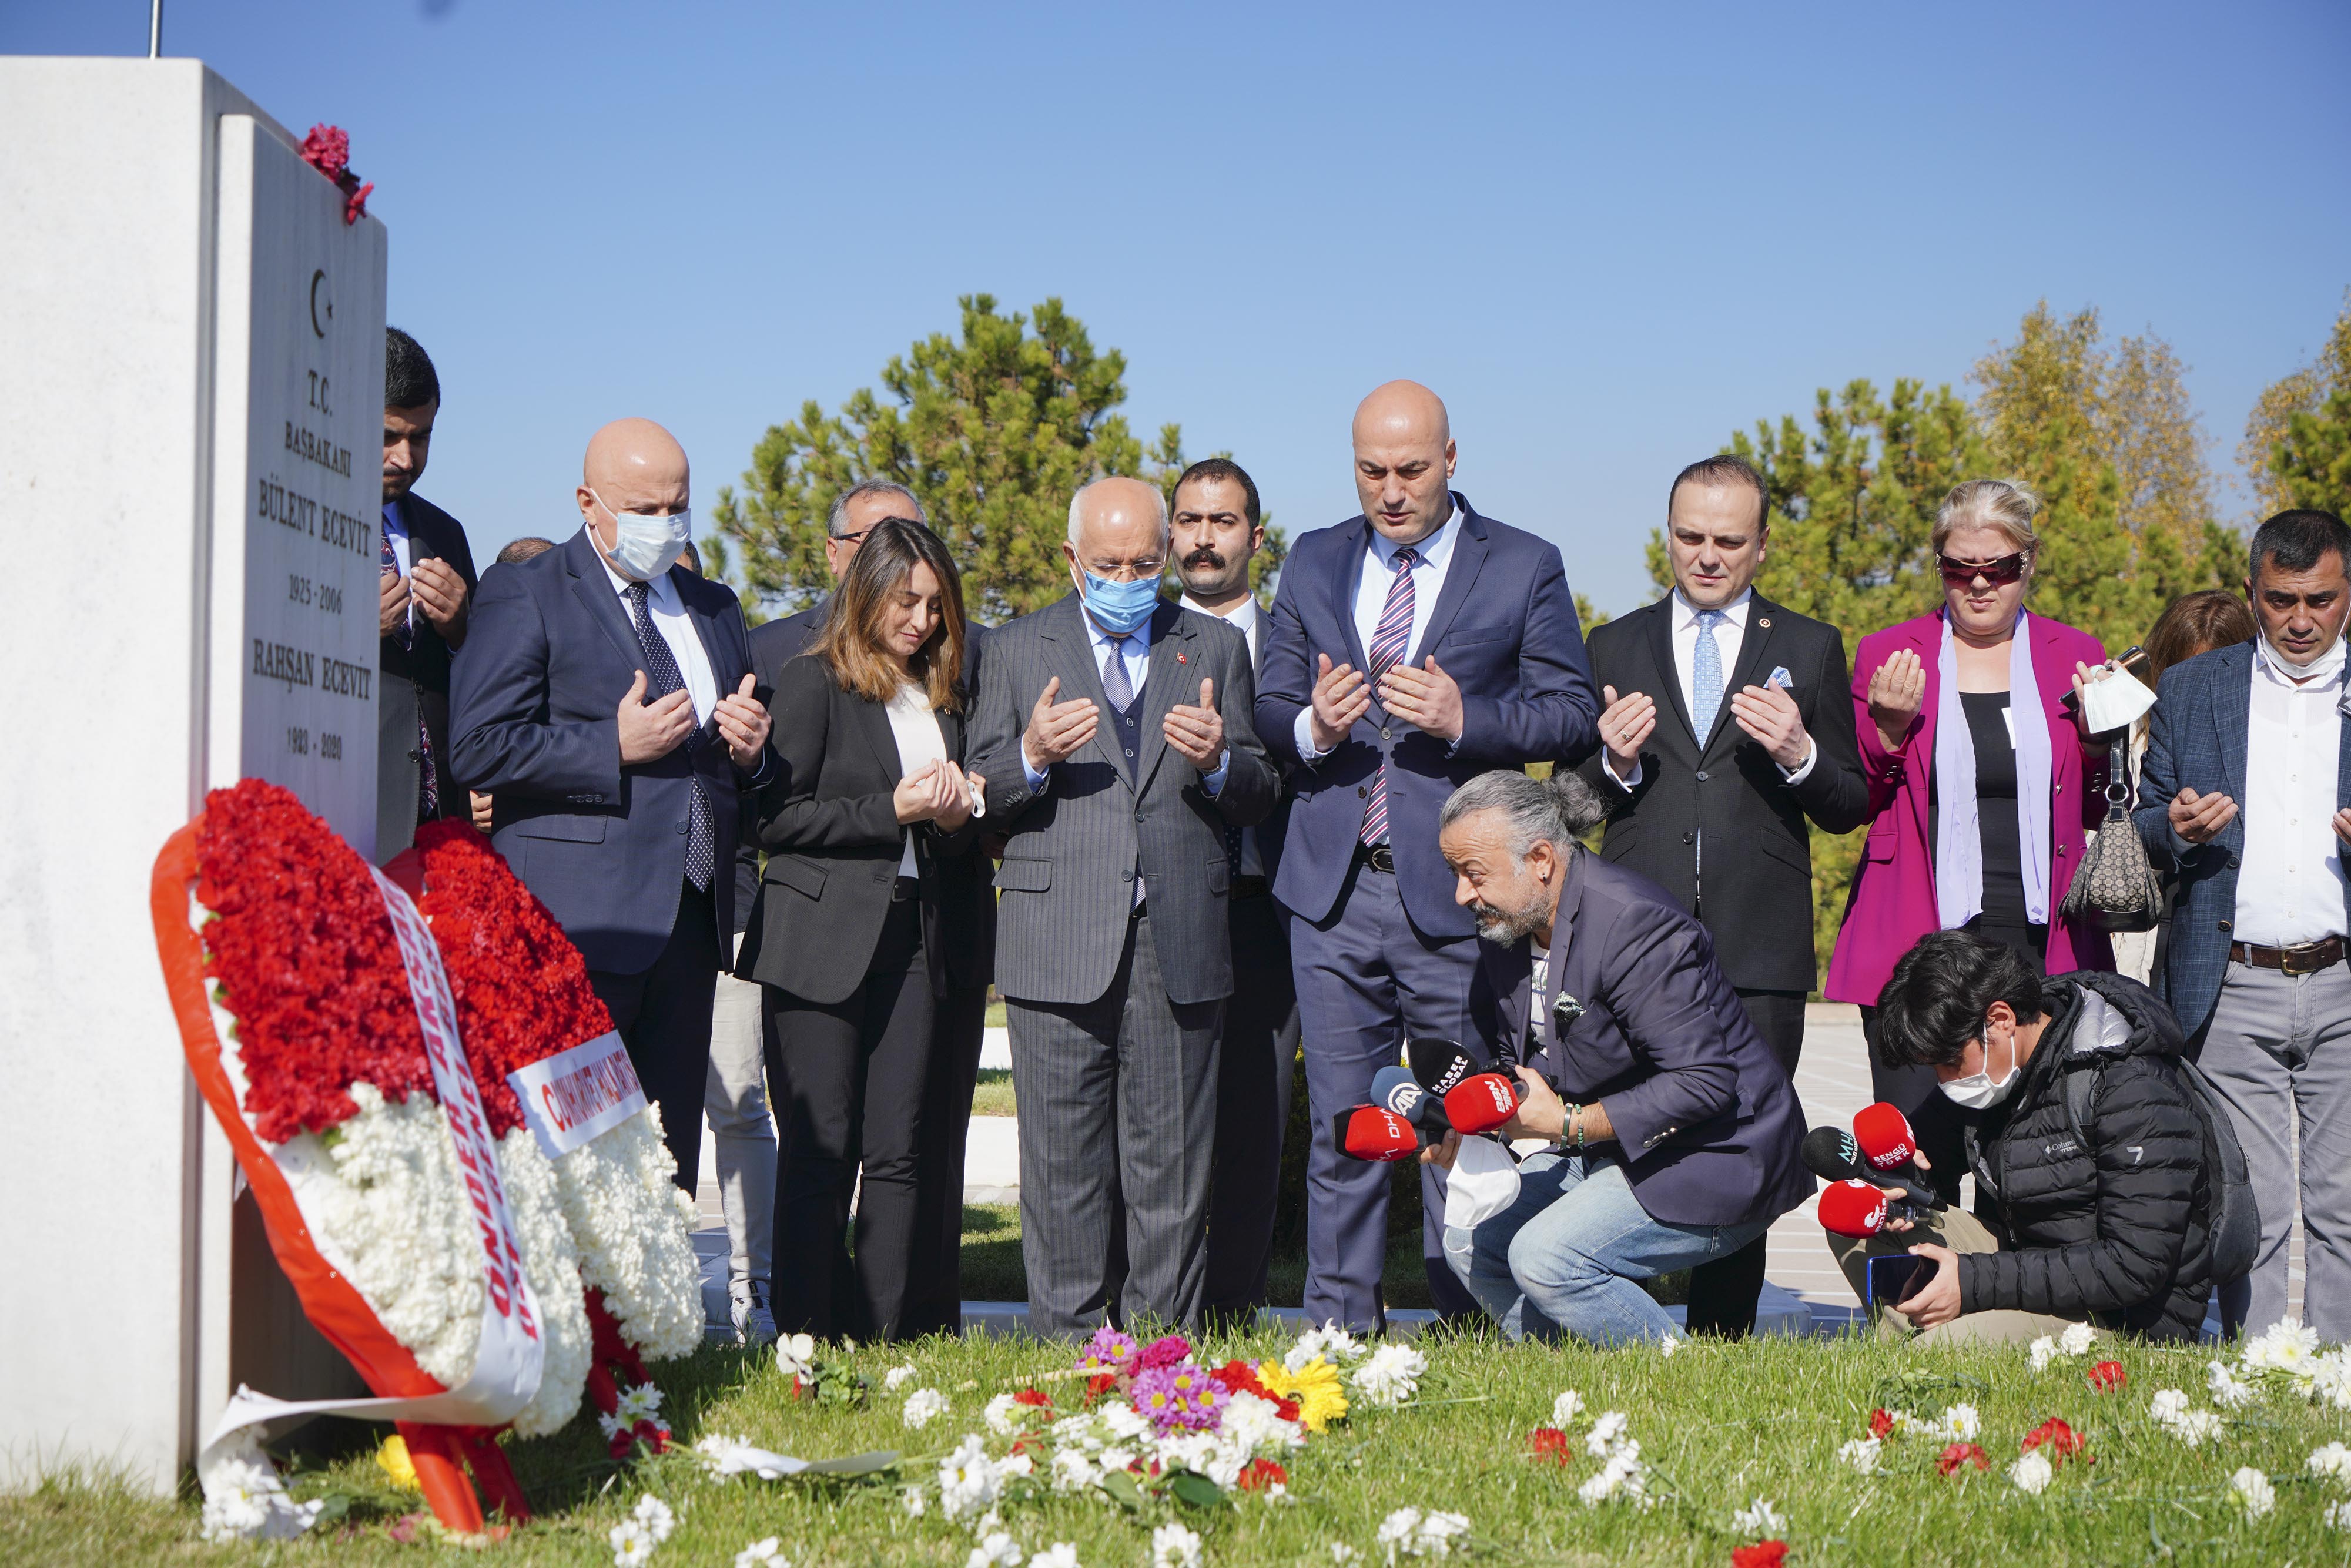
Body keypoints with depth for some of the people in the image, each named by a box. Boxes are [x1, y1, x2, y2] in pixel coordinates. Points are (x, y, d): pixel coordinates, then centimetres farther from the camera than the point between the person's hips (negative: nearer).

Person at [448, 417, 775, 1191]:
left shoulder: (713, 606, 22)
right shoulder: (525, 594, 1)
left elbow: (748, 757, 30)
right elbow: (479, 749, -9)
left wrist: (750, 749, 6)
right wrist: (615, 747, -14)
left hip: (692, 916, 6)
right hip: (583, 923, -6)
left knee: (670, 1149, 6)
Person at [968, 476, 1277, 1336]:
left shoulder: (1216, 648, 15)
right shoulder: (1017, 648, 12)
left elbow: (1259, 797, 11)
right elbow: (981, 796, 7)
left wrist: (1218, 762, -11)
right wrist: (1032, 758, -14)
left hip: (1180, 941, 1)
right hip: (1059, 944, -1)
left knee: (1171, 1163, 2)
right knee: (1064, 1165, 1)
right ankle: (1065, 1344, 9)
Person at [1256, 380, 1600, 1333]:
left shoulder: (1524, 569, 3)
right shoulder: (1313, 565, 14)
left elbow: (1573, 716, -1)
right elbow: (1270, 710, 13)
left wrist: (1464, 719, -16)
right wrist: (1312, 728, -10)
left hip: (1457, 893, -3)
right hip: (1333, 893, 3)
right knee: (1341, 1126, 6)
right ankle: (1338, 1329, 14)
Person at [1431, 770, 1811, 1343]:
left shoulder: (1635, 926, -26)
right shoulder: (1506, 928, 2)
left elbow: (1704, 1083, -28)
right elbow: (1512, 1060, 17)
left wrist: (1567, 1124, -27)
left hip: (1708, 1166, -9)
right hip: (1600, 1149, 10)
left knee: (1545, 1256, -25)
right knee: (1470, 1243, 1)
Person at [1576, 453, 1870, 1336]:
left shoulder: (1809, 650, 11)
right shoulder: (1614, 648, 14)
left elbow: (1852, 807, 9)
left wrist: (1798, 756, -11)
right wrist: (1614, 761, -8)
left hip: (1759, 956, 0)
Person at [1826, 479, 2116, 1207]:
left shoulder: (2076, 659, 11)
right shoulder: (1887, 656, 8)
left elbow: (2100, 816, 15)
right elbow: (1854, 802, 11)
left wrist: (2098, 746, -4)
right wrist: (1888, 730, -6)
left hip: (2042, 946, 1)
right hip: (1919, 941, -1)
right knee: (1919, 1164, -6)